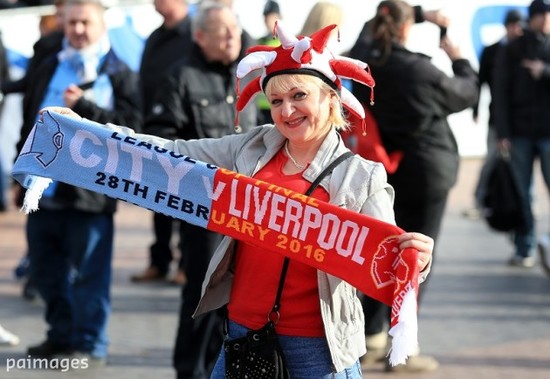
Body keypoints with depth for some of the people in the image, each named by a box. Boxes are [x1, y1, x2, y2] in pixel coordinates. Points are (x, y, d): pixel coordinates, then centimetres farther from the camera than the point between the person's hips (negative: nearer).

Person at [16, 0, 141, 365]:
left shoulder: (119, 74, 0)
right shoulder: (48, 69, 16)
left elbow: (131, 126, -11)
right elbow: (29, 121, 21)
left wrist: (83, 106, -19)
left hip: (89, 191, -6)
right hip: (44, 188, 6)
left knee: (90, 273, -2)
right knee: (46, 271, 13)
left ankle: (91, 344, 6)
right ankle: (62, 334, 26)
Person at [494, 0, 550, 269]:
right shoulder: (511, 51, 5)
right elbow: (502, 92, 0)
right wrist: (502, 132, -7)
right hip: (520, 131, 0)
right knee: (521, 194, 1)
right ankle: (524, 249, 5)